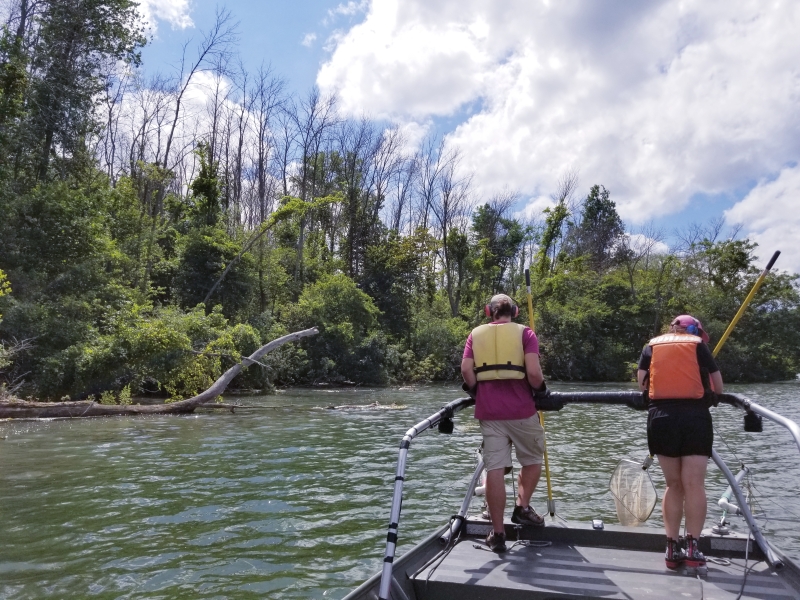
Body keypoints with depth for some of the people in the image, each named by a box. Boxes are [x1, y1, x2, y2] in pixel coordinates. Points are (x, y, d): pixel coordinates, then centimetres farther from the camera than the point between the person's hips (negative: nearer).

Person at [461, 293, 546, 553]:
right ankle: (522, 507, 17)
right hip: (521, 409, -2)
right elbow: (534, 372, -10)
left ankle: (497, 533, 6)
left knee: (494, 468, 2)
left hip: (488, 411, 2)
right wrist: (539, 390, 8)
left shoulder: (476, 334, 9)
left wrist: (479, 393, 12)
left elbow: (466, 370, -2)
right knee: (532, 459, 22)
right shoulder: (524, 332, 2)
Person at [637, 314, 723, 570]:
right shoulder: (699, 345, 10)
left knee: (673, 484, 11)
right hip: (695, 417, -2)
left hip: (661, 417, 2)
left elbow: (642, 384, 7)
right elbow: (718, 388, 11)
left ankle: (672, 548, 10)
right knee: (694, 484, 2)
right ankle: (692, 548, -2)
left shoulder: (651, 346, 14)